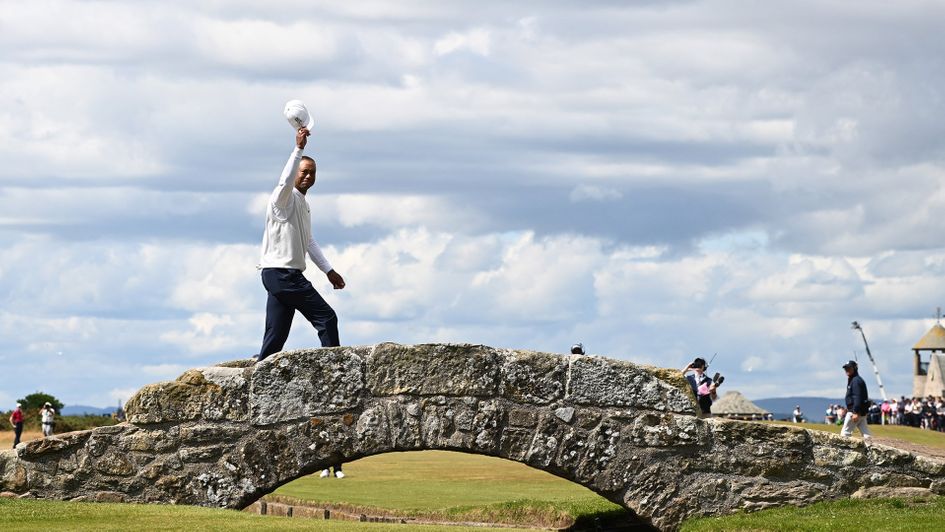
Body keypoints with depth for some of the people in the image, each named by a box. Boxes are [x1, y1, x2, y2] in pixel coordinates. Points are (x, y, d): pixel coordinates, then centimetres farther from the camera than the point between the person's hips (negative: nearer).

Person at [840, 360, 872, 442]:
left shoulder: (856, 381, -13)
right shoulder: (852, 380, 20)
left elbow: (857, 397, -22)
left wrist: (856, 413, -28)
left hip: (854, 411, -11)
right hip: (862, 411, 11)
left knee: (845, 433, -6)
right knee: (866, 433, 3)